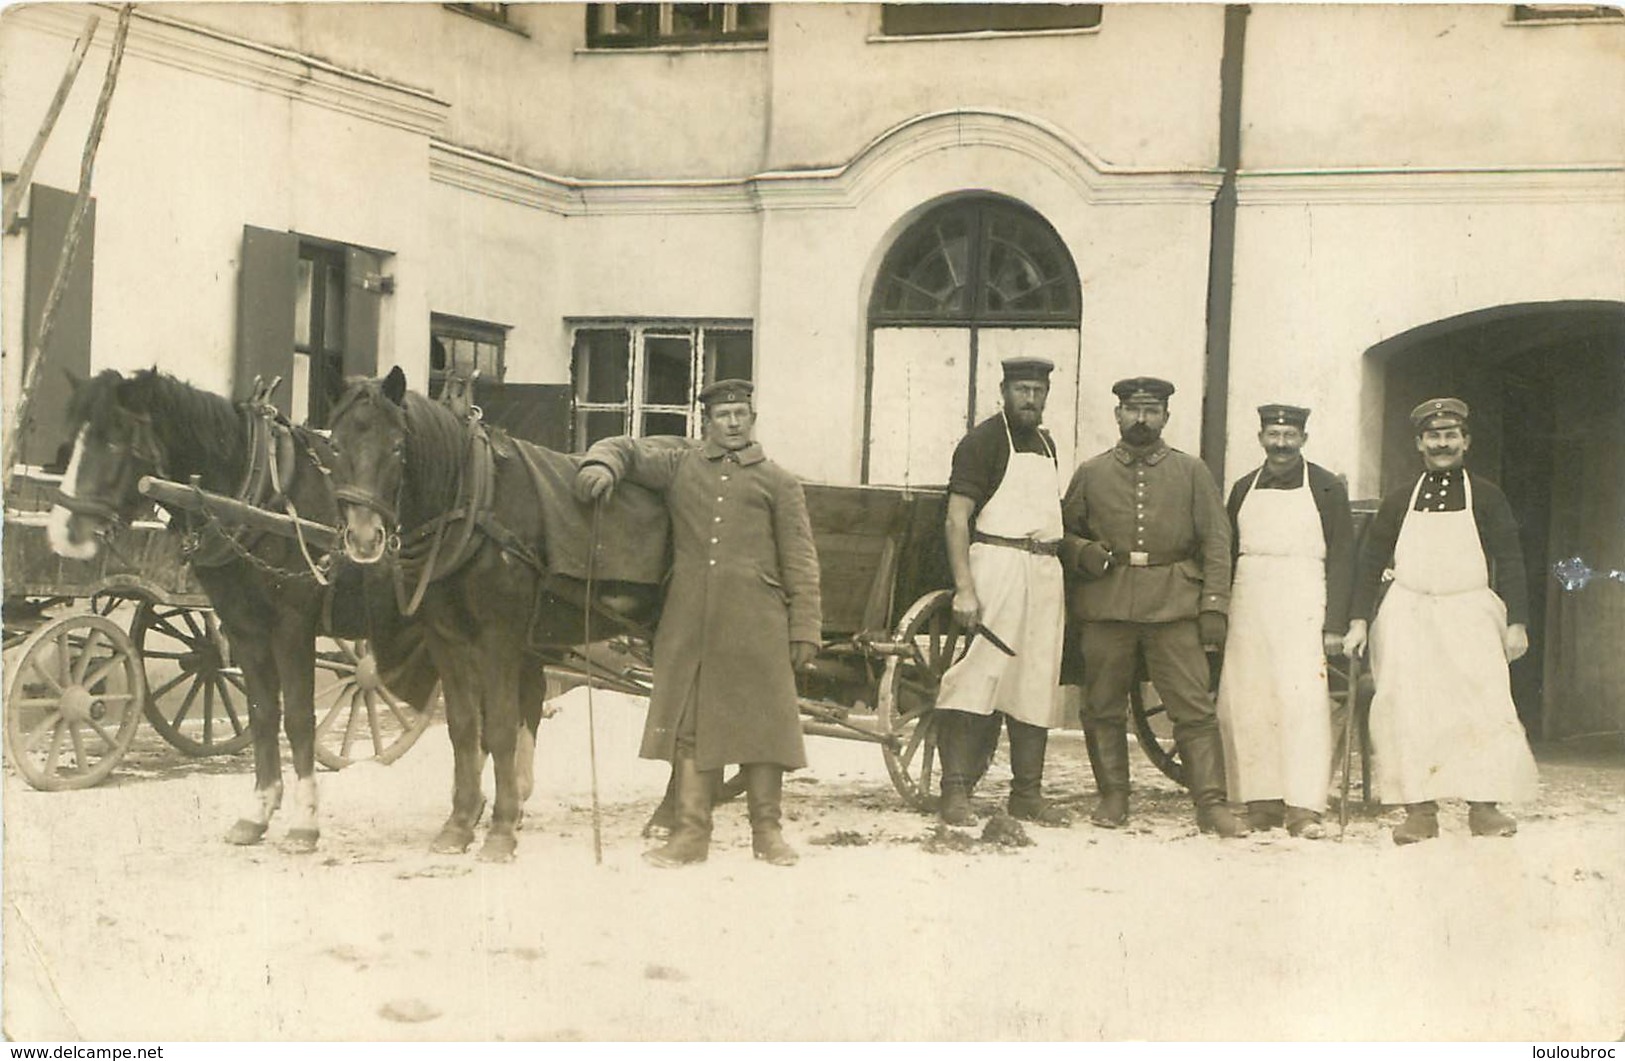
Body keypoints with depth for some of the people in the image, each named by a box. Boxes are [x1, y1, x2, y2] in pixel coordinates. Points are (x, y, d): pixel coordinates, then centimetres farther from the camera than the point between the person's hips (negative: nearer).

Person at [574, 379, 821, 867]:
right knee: (687, 723, 2)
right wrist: (600, 464, -5)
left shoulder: (778, 482, 10)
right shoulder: (679, 466, 15)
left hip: (756, 623, -2)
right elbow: (624, 449, 21)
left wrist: (805, 630, 0)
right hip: (688, 621, 2)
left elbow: (800, 562, 7)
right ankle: (691, 831, 8)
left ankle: (766, 830, 10)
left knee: (761, 723, 0)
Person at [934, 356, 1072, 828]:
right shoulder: (982, 441, -5)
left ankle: (1027, 793, 15)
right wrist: (964, 589, -19)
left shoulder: (1045, 444, 18)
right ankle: (956, 793, -9)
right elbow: (957, 518, -11)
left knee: (1037, 686, 8)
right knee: (980, 678, -11)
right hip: (997, 564, -7)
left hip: (1045, 575, 8)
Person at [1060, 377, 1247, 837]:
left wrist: (1214, 605, -3)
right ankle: (1113, 797, 16)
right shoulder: (1091, 473, 12)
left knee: (1195, 707, -6)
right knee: (1103, 709, 4)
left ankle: (1211, 803, -4)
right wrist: (1083, 554, -6)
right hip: (1106, 605, 1)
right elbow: (1064, 534, 17)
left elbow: (1216, 541, 6)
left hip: (1174, 605, -1)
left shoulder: (1191, 472, 10)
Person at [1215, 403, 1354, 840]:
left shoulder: (1327, 488, 4)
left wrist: (1335, 625, -6)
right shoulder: (1243, 489, 15)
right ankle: (1262, 802, 6)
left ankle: (1303, 808, -14)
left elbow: (1341, 559, 1)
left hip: (1303, 608, -4)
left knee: (1304, 702, -12)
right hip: (1248, 607, 4)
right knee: (1244, 705, 0)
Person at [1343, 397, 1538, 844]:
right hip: (1408, 617, 1)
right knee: (1409, 711, -5)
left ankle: (1484, 806, -4)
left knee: (1483, 706, -10)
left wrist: (1517, 622, -3)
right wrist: (1359, 619, 1)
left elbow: (1510, 561, 5)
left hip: (1469, 615, -1)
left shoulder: (1486, 497, 7)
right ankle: (1419, 810, -2)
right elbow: (1371, 561, 10)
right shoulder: (1399, 502, 11)